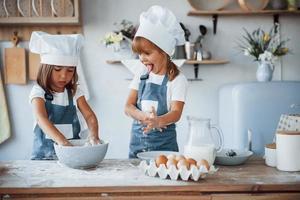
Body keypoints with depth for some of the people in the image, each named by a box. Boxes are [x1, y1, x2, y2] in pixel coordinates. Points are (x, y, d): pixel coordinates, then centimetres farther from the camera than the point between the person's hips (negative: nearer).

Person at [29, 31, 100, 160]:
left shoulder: (75, 92, 6)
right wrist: (63, 142, -37)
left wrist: (93, 135, -25)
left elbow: (89, 116, -2)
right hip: (45, 153, -2)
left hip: (73, 151, 3)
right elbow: (41, 118, -21)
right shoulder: (39, 92, -6)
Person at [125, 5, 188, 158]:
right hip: (138, 137, 4)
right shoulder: (141, 76, 7)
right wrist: (144, 117, -19)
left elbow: (176, 112, -17)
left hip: (164, 141, -4)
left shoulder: (177, 80, -7)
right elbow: (128, 107, 2)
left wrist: (158, 121, -37)